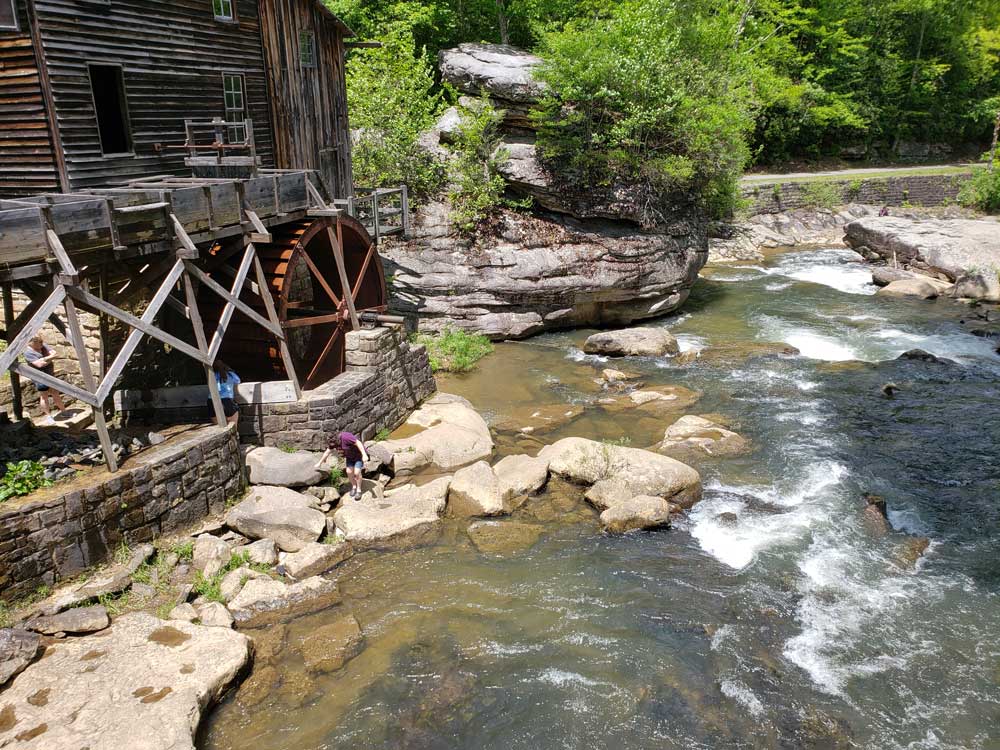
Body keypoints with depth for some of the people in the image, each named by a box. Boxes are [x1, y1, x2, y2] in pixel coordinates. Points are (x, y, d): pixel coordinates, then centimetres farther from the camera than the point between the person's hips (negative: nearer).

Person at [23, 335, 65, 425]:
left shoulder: (43, 346, 4)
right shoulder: (28, 352, -17)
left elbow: (54, 353, -5)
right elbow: (40, 364, -25)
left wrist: (45, 359, -20)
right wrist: (50, 358, -13)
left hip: (50, 375, 7)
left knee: (55, 394, 17)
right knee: (44, 397, 2)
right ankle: (48, 416, 12)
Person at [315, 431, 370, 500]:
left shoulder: (345, 437, -35)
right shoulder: (333, 441, -11)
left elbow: (358, 443, -36)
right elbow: (327, 452, 1)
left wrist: (364, 455, -42)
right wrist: (320, 463, 9)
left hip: (359, 454, -7)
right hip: (350, 456, 7)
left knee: (357, 472, -14)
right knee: (349, 472, -4)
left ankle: (359, 490, 4)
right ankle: (354, 486, 19)